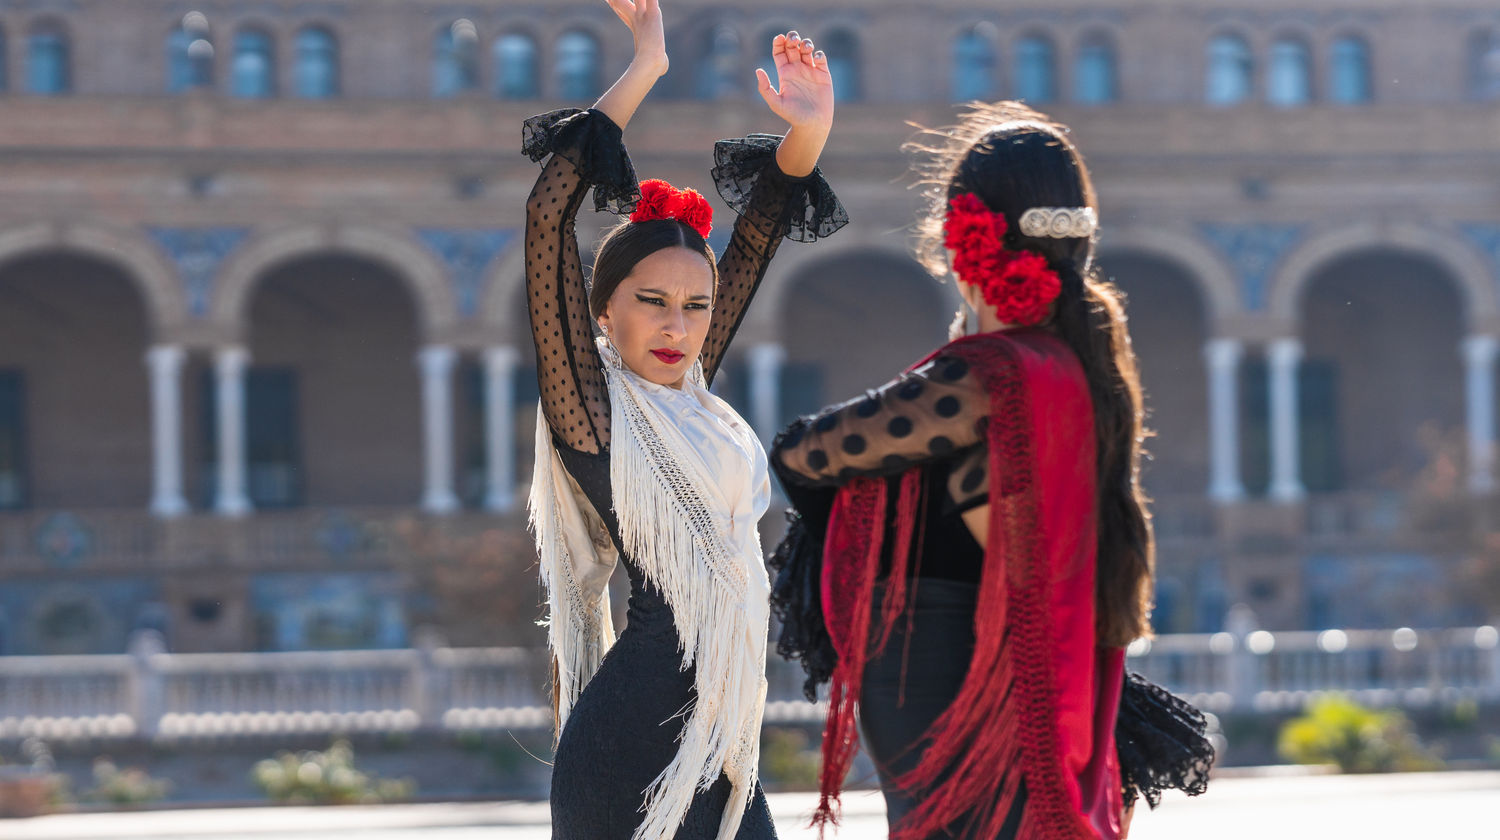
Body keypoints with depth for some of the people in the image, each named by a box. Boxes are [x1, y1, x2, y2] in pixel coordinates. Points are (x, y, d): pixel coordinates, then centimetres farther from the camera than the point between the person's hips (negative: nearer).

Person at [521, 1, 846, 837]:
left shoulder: (686, 391, 13)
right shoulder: (591, 406, -5)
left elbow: (759, 233, 18)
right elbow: (547, 216, -13)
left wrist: (809, 133, 3)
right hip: (639, 736, -8)